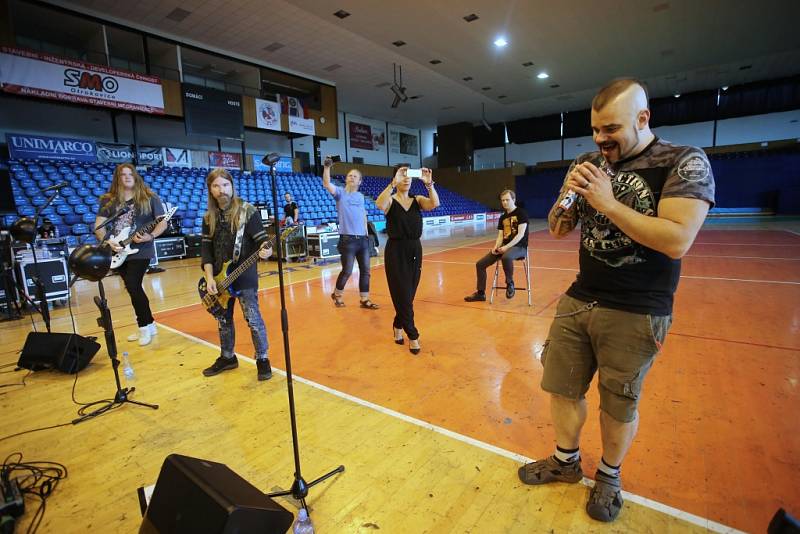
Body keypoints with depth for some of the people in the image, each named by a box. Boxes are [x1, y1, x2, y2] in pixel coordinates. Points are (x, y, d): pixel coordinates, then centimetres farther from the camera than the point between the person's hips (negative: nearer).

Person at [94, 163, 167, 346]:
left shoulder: (149, 198, -2)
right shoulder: (108, 200, 9)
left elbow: (163, 222, -6)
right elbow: (98, 225, 6)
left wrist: (150, 236, -21)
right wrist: (106, 240, -12)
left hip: (140, 250, -5)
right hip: (118, 252, 5)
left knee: (132, 287, -15)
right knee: (133, 288, 11)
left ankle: (145, 326, 1)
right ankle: (148, 325, 24)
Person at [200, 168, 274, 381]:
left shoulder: (247, 210, -6)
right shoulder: (209, 217, 8)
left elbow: (261, 238, -8)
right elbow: (206, 248, 6)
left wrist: (265, 250, -32)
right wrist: (209, 277, -4)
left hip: (245, 277, -5)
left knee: (253, 320, -2)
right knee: (223, 320, 16)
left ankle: (262, 359, 14)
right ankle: (227, 357, 34)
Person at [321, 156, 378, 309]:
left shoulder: (361, 196, 14)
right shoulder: (340, 193, 0)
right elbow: (326, 184, -17)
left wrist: (367, 233, 14)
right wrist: (327, 167, -29)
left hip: (363, 239, 5)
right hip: (348, 240, -5)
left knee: (365, 270, 5)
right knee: (347, 271, 2)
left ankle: (365, 300, 15)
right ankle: (337, 294, 26)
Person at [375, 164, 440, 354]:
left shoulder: (418, 199, 5)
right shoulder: (390, 200, -5)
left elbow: (435, 204, -16)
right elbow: (380, 204, -30)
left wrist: (429, 184, -28)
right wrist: (394, 183, -36)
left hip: (415, 250, 4)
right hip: (396, 251, -4)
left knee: (409, 294, 12)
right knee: (403, 294, -2)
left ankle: (398, 326, 35)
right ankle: (412, 335, 11)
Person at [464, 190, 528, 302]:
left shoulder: (521, 213, -4)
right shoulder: (502, 217, 15)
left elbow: (521, 234, -14)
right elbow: (500, 236, 11)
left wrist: (507, 247, -22)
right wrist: (496, 247, -10)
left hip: (519, 246, -7)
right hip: (504, 247, 7)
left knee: (506, 257, -42)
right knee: (480, 264, -3)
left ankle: (510, 284, -14)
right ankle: (480, 293, 9)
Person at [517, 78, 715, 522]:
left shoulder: (685, 162, -10)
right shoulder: (588, 164, 5)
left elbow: (677, 240, -23)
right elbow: (558, 229, 8)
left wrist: (608, 203, -23)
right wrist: (567, 196, -11)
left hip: (635, 314, -4)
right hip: (577, 301, 5)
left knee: (618, 405, 12)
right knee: (562, 388, 14)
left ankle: (609, 475, 39)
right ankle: (566, 461, 38)